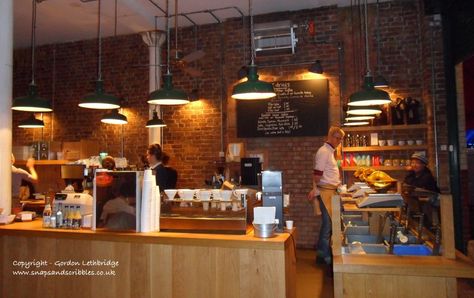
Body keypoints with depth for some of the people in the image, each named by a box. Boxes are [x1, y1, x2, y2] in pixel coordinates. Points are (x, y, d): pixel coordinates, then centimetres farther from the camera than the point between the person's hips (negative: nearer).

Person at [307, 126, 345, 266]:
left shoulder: (330, 151, 18)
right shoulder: (323, 152, -13)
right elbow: (317, 174, -18)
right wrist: (315, 191, -20)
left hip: (331, 191, 10)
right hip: (325, 191, -10)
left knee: (328, 223, 12)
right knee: (328, 223, -5)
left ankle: (322, 254, 21)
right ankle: (325, 256, 5)